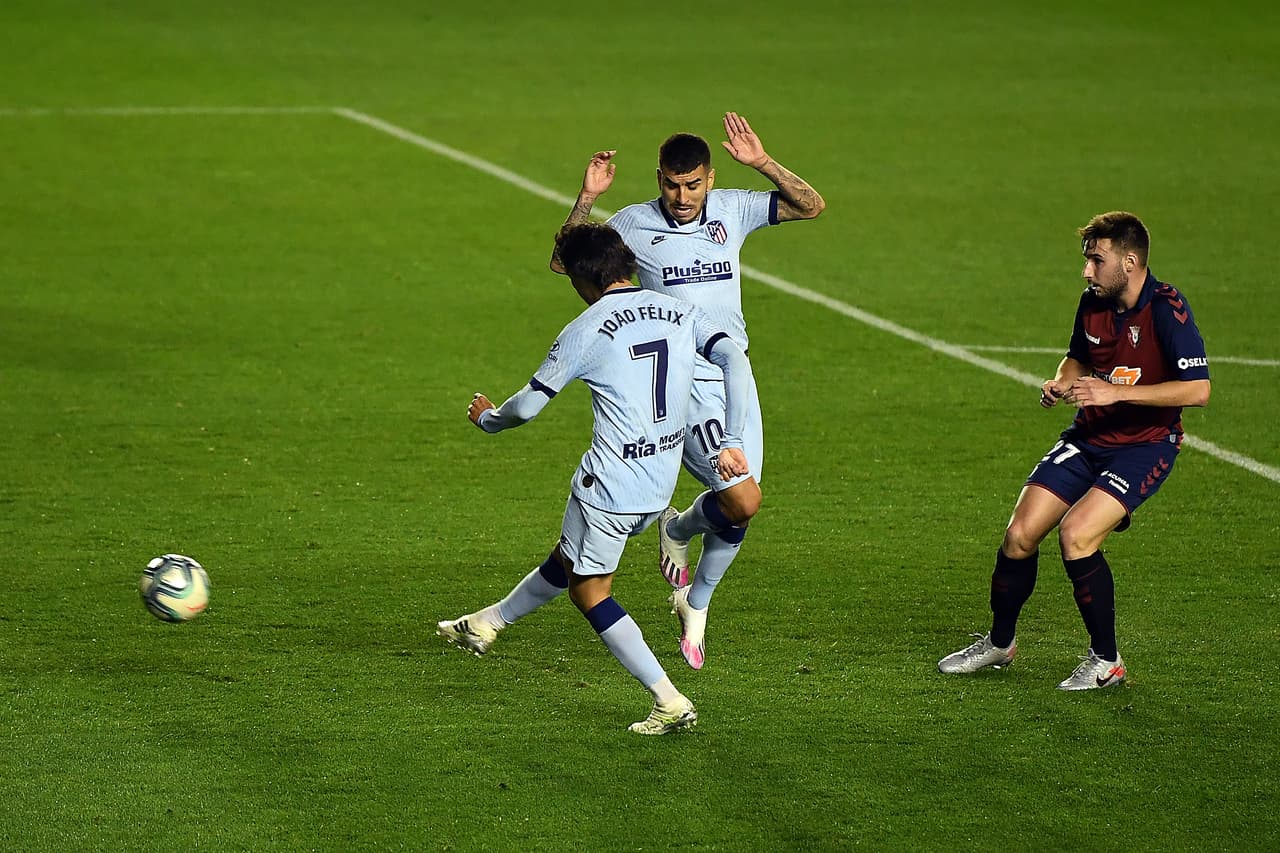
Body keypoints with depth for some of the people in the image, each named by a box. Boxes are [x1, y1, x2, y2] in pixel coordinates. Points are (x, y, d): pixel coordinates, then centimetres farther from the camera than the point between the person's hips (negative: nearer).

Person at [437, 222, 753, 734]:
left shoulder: (585, 332, -12)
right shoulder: (680, 314, 2)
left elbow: (527, 406, -4)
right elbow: (735, 360, -9)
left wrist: (487, 419, 17)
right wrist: (732, 442, -8)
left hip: (609, 487, -7)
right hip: (661, 485, 7)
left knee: (590, 591, 9)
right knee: (568, 561, 26)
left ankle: (670, 702, 3)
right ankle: (487, 624, 47)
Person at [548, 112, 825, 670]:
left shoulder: (732, 209, 3)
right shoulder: (635, 223, -5)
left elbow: (811, 206, 1)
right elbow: (563, 262, -2)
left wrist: (761, 163, -13)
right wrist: (586, 199, -16)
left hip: (735, 376, 5)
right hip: (683, 382, -5)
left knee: (740, 507, 7)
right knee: (743, 500, -18)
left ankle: (696, 605, 30)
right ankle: (678, 529, 15)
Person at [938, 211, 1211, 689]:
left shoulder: (1166, 309, -20)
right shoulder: (1093, 303, 1)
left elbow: (1198, 389, -26)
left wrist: (1117, 391, -28)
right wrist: (1061, 384, -2)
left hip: (1145, 446, -6)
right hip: (1089, 437, 6)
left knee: (1076, 533, -25)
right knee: (1020, 533, -4)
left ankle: (1106, 662, -8)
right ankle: (999, 643, 21)